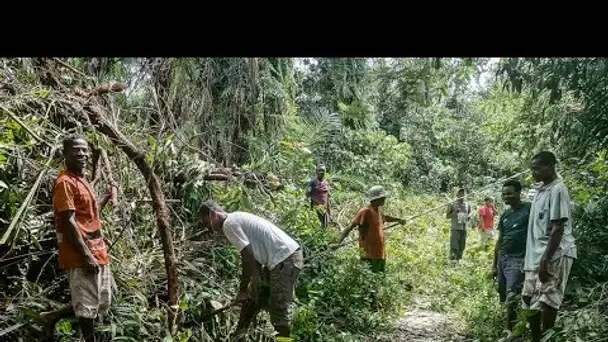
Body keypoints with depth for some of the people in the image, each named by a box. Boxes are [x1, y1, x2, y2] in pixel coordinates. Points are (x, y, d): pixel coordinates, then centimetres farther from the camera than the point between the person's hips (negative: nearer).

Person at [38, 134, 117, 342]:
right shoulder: (65, 182, -12)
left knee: (102, 304, 17)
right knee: (87, 306, 1)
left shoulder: (81, 180, 17)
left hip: (97, 253, 10)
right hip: (81, 256, -10)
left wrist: (109, 198, 21)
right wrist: (86, 256, -21)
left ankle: (52, 318, 31)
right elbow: (68, 222, -19)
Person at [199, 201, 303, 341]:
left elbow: (248, 258, -16)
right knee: (252, 295, 22)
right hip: (283, 257, 11)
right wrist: (250, 287, 15)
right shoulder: (237, 218, 19)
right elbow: (254, 256, 18)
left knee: (279, 310, -7)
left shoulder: (228, 224, -10)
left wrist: (242, 289, -5)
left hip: (285, 259, -11)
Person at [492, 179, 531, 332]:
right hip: (502, 259, 7)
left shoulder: (529, 209, -4)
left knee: (511, 296, -12)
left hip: (518, 259, -7)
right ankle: (511, 327, 20)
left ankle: (508, 330, -6)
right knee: (505, 297, 9)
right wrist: (494, 264, 20)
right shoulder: (505, 215, 16)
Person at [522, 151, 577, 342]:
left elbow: (558, 229, -17)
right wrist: (528, 258, 19)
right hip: (536, 256, 9)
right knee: (531, 303, 12)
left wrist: (545, 260, -21)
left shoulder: (557, 190, -12)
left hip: (554, 256, -9)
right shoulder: (540, 191, 15)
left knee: (545, 303, -9)